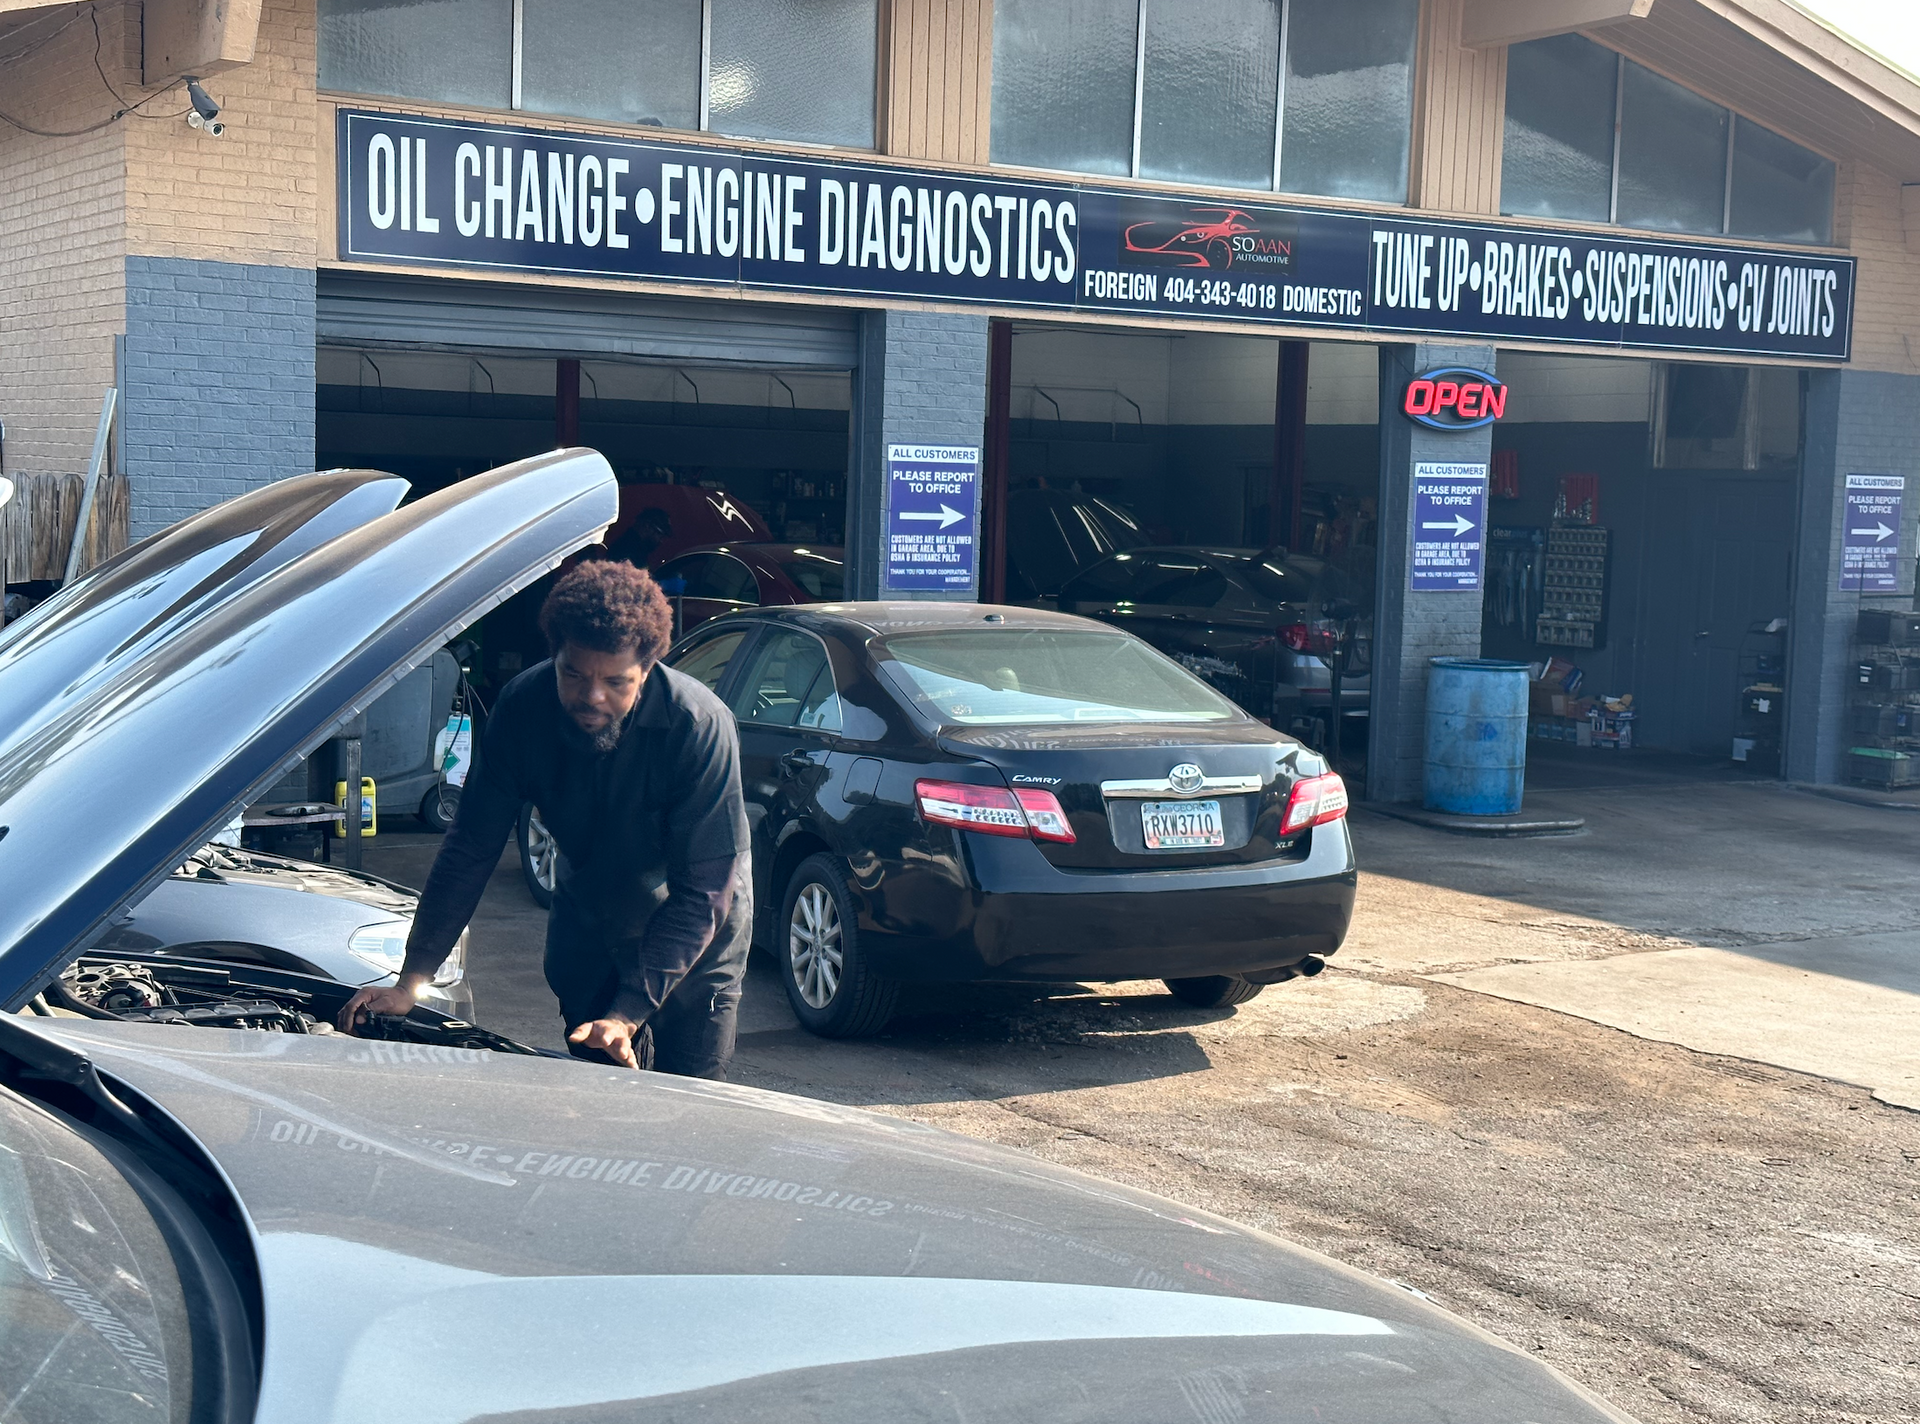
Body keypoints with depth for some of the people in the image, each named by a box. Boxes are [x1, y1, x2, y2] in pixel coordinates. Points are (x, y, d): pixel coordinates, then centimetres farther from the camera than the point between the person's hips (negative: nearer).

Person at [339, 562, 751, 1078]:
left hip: (692, 928, -3)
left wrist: (628, 1014, -39)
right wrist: (409, 983, -21)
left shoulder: (700, 726, -33)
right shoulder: (523, 707, -22)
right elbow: (470, 850, -15)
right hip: (587, 912, 4)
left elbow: (702, 893, -31)